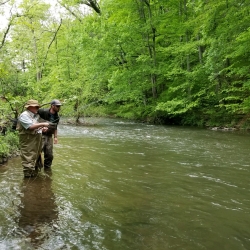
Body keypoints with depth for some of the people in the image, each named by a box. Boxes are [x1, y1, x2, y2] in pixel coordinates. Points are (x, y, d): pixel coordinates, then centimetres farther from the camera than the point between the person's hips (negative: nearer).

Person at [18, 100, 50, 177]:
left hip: (37, 141, 9)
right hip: (28, 142, -9)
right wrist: (43, 124, -20)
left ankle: (35, 171, 32)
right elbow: (30, 126, -25)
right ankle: (28, 174, 3)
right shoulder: (24, 115, -14)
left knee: (36, 156, 18)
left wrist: (43, 129, -2)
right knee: (29, 158, -5)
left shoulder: (36, 115, 14)